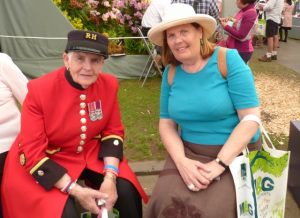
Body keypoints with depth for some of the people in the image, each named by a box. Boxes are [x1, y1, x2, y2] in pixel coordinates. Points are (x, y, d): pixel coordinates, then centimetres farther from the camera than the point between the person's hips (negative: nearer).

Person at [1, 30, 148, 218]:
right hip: (47, 163, -3)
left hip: (91, 154, 4)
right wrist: (74, 190, -26)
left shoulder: (109, 84, -12)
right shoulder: (39, 90, -24)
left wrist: (110, 177, -16)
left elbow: (113, 130, -1)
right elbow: (32, 152, -20)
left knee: (128, 193, -14)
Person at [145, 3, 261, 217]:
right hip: (189, 152, 3)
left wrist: (219, 164, -21)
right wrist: (181, 161, -15)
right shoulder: (171, 72, 1)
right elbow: (166, 123, 3)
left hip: (236, 153, -3)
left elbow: (251, 118, -15)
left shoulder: (228, 60, -11)